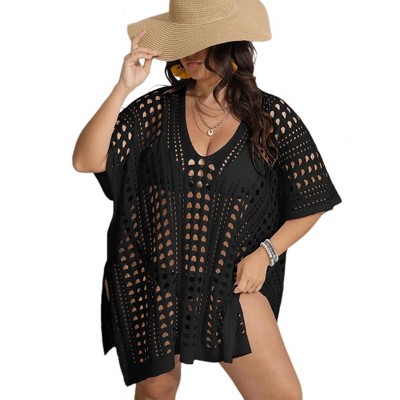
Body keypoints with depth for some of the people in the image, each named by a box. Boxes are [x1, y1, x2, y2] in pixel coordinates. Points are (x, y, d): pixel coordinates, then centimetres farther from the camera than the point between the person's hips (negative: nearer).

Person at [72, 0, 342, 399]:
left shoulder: (272, 117, -7)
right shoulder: (157, 108, -6)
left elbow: (310, 204, 2)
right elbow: (85, 161, -15)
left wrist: (266, 252, -10)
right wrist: (123, 87, -22)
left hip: (230, 282, 0)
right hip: (150, 280, 1)